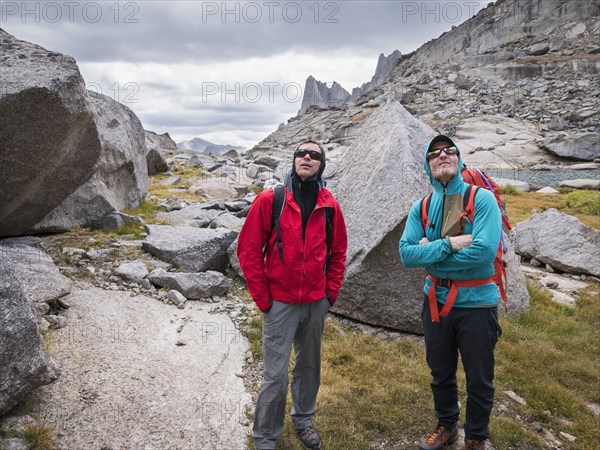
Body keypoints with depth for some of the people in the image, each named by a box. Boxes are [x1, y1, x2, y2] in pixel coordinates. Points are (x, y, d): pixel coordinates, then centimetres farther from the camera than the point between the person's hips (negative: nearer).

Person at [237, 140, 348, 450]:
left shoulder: (329, 205, 0)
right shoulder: (269, 200, -9)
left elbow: (338, 252, 10)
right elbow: (248, 250, -7)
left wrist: (331, 293, 5)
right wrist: (263, 299, -8)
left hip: (316, 303, 4)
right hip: (280, 304, -3)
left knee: (309, 366, 18)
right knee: (276, 375, 1)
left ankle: (303, 419, 41)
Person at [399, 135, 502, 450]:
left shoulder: (482, 199, -12)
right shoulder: (421, 208, -1)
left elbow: (484, 250, -26)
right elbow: (407, 255, -11)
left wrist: (429, 253, -17)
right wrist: (447, 245, -25)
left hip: (476, 303, -3)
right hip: (436, 301, 4)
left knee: (479, 379, 13)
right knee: (441, 373, 20)